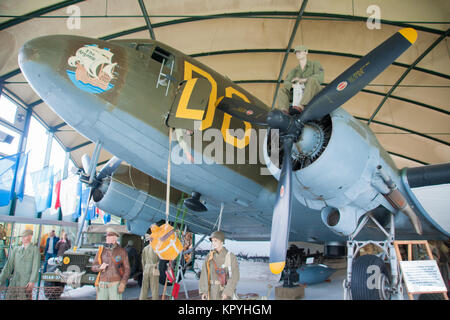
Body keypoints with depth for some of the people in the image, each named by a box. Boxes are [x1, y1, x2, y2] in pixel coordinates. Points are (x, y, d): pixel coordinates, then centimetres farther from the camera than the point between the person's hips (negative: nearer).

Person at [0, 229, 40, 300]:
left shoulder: (35, 249, 1)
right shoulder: (15, 250, 14)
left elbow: (36, 267, -8)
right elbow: (8, 266, 10)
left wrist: (32, 281, -18)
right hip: (13, 283, 4)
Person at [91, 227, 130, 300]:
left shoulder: (122, 251, -2)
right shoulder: (101, 250, 7)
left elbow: (127, 269, -3)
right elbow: (94, 267, 9)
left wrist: (123, 284, -14)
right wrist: (100, 267, -14)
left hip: (115, 285, -3)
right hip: (102, 285, 3)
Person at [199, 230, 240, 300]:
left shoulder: (231, 256, -10)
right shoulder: (209, 256, 2)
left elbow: (235, 276, -14)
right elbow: (204, 274, -1)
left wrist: (227, 292, -23)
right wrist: (203, 291, -9)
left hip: (224, 292, -4)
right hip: (212, 292, 4)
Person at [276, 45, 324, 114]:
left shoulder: (315, 64, 6)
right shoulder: (294, 71, 16)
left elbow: (320, 78, -15)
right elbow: (286, 83, -1)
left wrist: (303, 80, -27)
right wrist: (293, 85, -26)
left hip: (315, 94, -4)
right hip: (301, 96, 4)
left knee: (312, 80, -33)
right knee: (283, 89, -13)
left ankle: (301, 106, -51)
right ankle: (283, 111, -40)